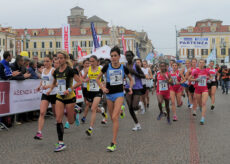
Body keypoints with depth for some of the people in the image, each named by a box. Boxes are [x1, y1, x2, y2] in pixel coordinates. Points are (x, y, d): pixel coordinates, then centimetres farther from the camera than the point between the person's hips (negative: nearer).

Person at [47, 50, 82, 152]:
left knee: (71, 122, 4)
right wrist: (50, 89, 6)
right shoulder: (56, 71, 6)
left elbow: (79, 82, -14)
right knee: (58, 119, -7)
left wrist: (70, 89, -23)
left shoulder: (70, 70, -12)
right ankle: (61, 143, -1)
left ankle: (75, 111, 40)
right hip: (59, 97, 5)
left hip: (69, 97, -5)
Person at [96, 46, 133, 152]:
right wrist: (102, 88, -5)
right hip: (109, 95, 3)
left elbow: (131, 79, 15)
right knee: (112, 118, 10)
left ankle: (113, 143, -15)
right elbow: (98, 78, 10)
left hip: (119, 94, -3)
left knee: (115, 117, -15)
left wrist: (130, 88, -3)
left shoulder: (123, 68, -1)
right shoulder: (107, 67, 0)